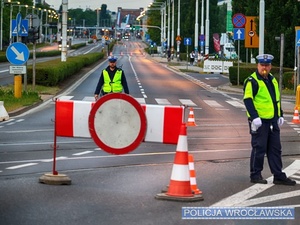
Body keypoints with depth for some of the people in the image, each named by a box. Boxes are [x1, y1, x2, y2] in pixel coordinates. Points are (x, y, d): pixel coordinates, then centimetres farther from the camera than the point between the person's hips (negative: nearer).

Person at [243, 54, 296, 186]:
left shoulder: (272, 79, 16)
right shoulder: (252, 81, -10)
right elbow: (248, 100, -18)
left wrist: (280, 115, 20)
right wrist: (254, 117, -25)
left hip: (273, 120, 8)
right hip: (259, 120, -8)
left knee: (275, 148, 9)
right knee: (259, 148, -3)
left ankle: (278, 176, 13)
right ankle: (255, 175, 7)